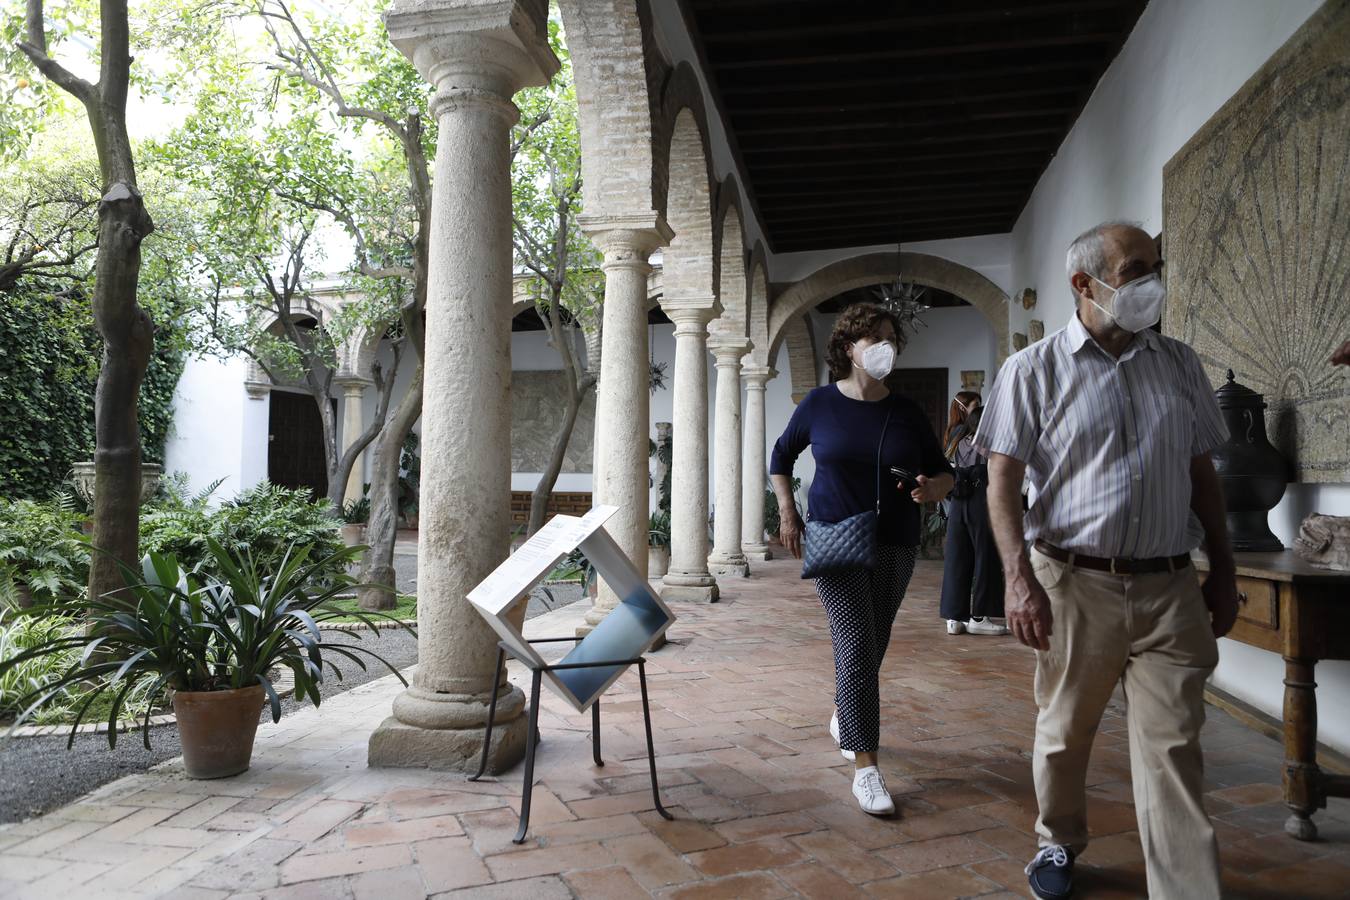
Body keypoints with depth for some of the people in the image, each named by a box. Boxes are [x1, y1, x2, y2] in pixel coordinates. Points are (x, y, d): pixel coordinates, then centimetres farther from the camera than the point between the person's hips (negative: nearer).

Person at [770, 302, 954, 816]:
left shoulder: (907, 413, 3)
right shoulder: (820, 405, -3)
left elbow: (943, 472, 9)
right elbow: (781, 457, 12)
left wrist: (932, 489, -15)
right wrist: (788, 514, 2)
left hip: (895, 546, 4)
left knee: (872, 645, 14)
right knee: (857, 644, -12)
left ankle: (843, 715, 43)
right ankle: (865, 766, -7)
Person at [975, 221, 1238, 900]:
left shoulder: (1180, 365, 10)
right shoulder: (1034, 370, -3)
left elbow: (1202, 472, 16)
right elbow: (1002, 481, -7)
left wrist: (1223, 570, 14)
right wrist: (1019, 579, -16)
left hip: (1171, 589, 3)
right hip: (1075, 584, -2)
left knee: (1173, 749, 3)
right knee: (1064, 733, 14)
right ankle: (1059, 844, 37)